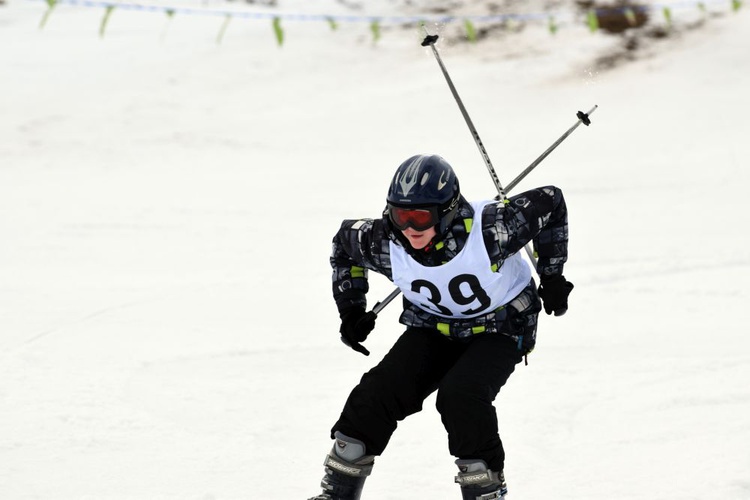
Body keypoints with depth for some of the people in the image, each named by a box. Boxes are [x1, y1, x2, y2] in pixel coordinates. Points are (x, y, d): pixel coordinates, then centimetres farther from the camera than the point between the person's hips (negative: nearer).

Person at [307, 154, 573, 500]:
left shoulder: (489, 229, -34)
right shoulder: (385, 243, -23)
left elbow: (549, 202, -18)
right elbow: (345, 241, 2)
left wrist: (552, 277, -12)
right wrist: (351, 311, 4)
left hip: (499, 330, -4)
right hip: (434, 327, 4)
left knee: (461, 395, -28)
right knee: (380, 390, -14)